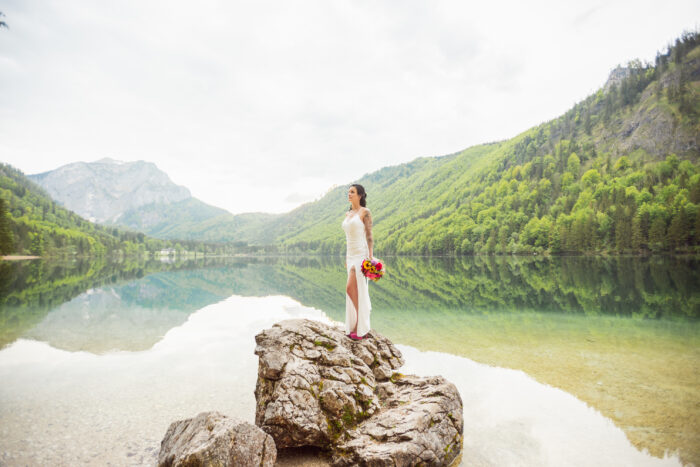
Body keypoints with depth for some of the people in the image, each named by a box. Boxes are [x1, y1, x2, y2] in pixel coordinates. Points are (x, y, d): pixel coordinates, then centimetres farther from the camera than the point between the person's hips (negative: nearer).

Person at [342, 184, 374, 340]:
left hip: (361, 255, -8)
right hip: (351, 256, 8)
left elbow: (369, 236, -10)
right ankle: (357, 325, 17)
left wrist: (370, 256, -17)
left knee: (350, 288, -13)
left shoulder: (365, 212, -5)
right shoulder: (348, 214, 16)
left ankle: (361, 328, -1)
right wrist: (347, 258, 18)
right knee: (356, 291, 9)